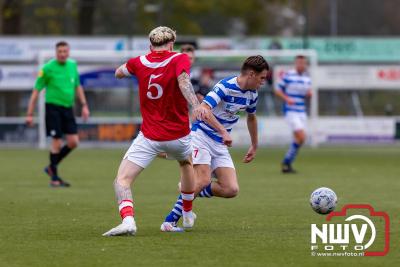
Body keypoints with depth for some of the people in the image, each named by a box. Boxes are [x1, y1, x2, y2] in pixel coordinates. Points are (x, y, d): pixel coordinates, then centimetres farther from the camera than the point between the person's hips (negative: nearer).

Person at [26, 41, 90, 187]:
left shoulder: (72, 65, 8)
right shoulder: (48, 68, -8)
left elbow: (78, 86, 21)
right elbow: (36, 91, -5)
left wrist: (84, 105, 14)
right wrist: (30, 114, -8)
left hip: (68, 108, 6)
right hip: (53, 107, -6)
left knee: (73, 142, -1)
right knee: (57, 142, -6)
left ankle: (52, 167, 19)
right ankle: (54, 177, 7)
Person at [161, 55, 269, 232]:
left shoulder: (252, 94, 6)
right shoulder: (225, 86, -18)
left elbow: (251, 117, 27)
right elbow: (203, 109, -31)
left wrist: (254, 146, 33)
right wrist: (223, 132, -41)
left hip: (220, 144, 7)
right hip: (201, 136, -7)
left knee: (231, 189, -9)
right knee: (204, 180, -24)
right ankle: (169, 222, -15)